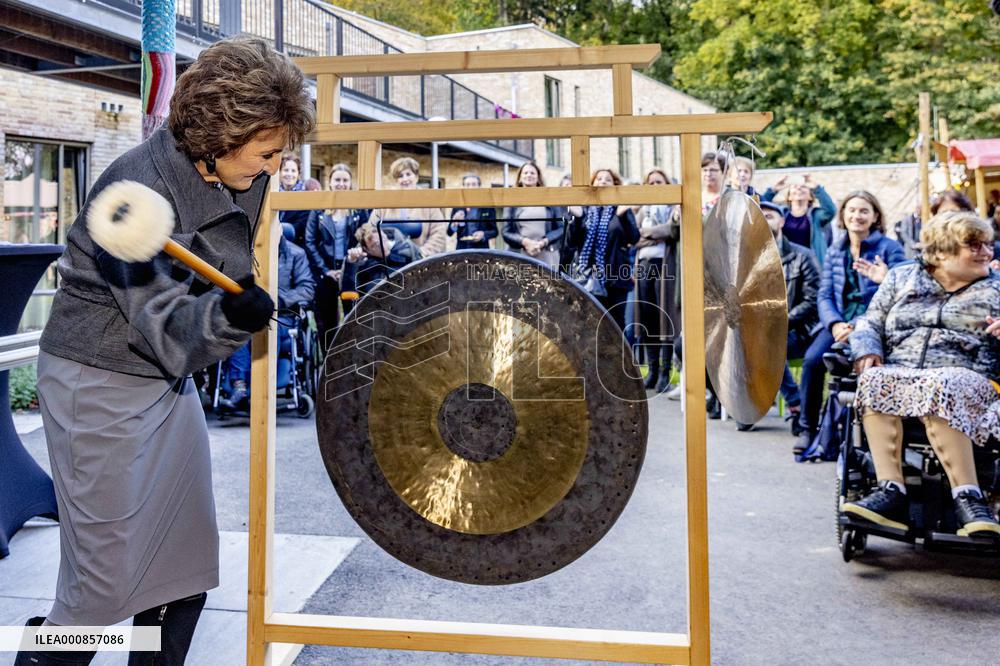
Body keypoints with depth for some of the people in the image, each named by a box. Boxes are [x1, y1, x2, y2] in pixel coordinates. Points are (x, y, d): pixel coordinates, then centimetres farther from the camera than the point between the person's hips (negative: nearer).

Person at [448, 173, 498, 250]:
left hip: (481, 250, -1)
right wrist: (454, 224, -14)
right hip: (462, 249, 1)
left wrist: (483, 234, -13)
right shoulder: (457, 208, 8)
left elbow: (494, 231, 7)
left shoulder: (488, 207, 4)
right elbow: (449, 232, 7)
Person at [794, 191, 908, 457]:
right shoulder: (836, 250, 16)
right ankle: (807, 427, -10)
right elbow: (825, 295, 11)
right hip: (838, 321, 4)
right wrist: (835, 324, -9)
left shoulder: (889, 248, 2)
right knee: (812, 359, -25)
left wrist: (858, 326, -18)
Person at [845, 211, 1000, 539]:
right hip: (897, 373, 2)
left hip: (965, 378, -2)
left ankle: (968, 499, -41)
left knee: (939, 388, -38)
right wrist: (867, 351, -4)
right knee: (873, 380, -34)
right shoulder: (901, 278, 21)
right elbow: (870, 324, 18)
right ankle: (891, 492, -40)